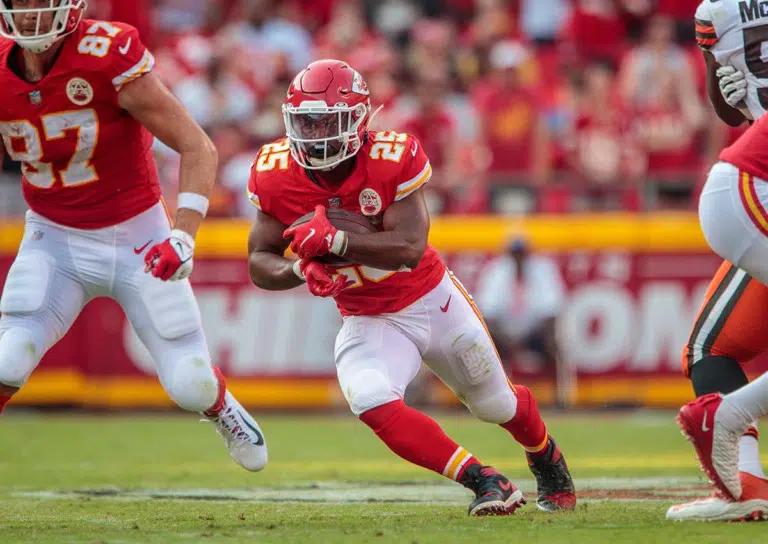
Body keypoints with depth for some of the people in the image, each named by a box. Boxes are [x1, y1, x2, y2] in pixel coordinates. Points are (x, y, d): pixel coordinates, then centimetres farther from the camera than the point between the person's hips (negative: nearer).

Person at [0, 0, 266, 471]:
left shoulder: (109, 57, -23)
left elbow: (199, 149, -19)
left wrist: (183, 236, -29)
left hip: (136, 237, -2)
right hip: (55, 241, 2)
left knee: (190, 384, 1)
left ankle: (221, 409, 38)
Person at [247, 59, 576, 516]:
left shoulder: (392, 160, -26)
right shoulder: (277, 176, -16)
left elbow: (409, 248, -33)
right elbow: (259, 262, -9)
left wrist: (335, 241, -46)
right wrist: (301, 270, -31)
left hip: (434, 302, -1)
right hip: (368, 320, 1)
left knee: (497, 405, 18)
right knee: (372, 401, -31)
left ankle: (546, 456, 54)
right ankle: (482, 480, -21)